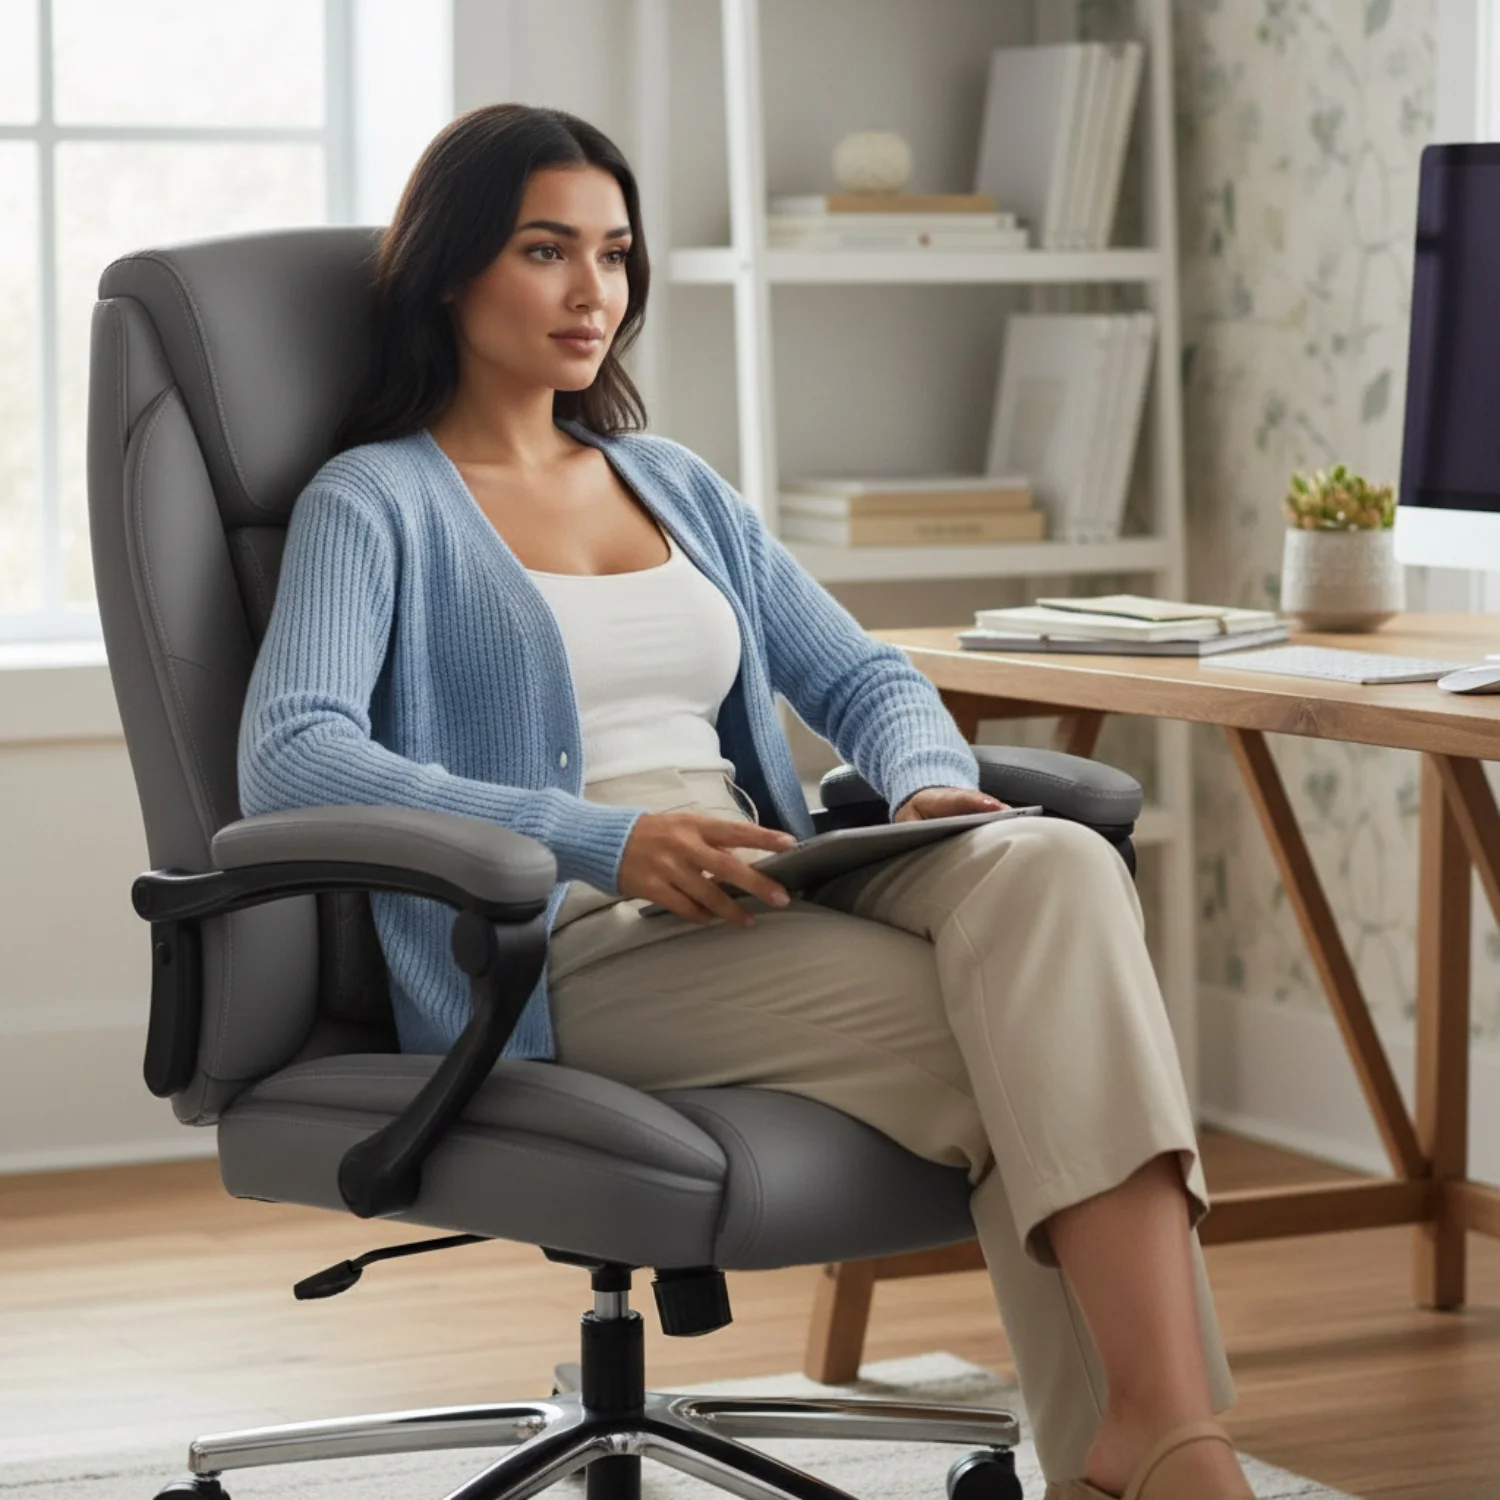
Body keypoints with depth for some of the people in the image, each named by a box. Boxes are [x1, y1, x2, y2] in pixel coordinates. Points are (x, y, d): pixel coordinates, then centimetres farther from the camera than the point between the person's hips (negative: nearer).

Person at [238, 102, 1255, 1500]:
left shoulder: (674, 482, 25)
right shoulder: (374, 502, 5)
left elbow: (860, 675, 23)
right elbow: (290, 759, -12)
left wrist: (933, 787, -4)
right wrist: (601, 840, -24)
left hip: (761, 901, 6)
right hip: (570, 952, -6)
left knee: (1052, 869, -29)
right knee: (1037, 1039, -29)